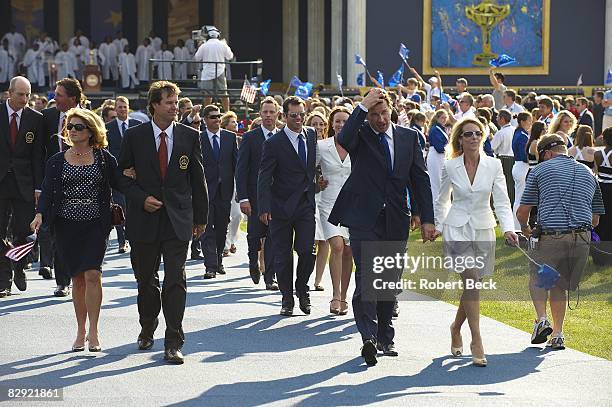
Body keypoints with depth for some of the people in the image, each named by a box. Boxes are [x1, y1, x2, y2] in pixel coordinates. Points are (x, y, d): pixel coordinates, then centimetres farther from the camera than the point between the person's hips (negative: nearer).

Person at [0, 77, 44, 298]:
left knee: (23, 232, 0)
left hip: (24, 184, 0)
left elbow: (38, 155, 2)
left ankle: (19, 268, 26)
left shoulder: (36, 119, 2)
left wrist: (38, 187, -4)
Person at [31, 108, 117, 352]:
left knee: (92, 274, -14)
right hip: (66, 224, 2)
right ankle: (81, 332, 15)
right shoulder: (57, 161, 8)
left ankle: (93, 332, -10)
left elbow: (117, 184, 7)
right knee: (77, 277, 5)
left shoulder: (104, 158, 4)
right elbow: (47, 192, 1)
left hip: (96, 224, -2)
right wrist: (40, 215, -14)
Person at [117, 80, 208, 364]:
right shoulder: (134, 136, 0)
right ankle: (147, 329, 37)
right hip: (144, 219, 1)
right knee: (146, 279, 14)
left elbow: (198, 179, 8)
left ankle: (173, 343, -8)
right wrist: (142, 199, -11)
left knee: (175, 281, -8)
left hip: (178, 220, 0)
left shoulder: (189, 136, 3)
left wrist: (201, 217, 9)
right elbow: (122, 175, 4)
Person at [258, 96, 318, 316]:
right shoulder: (274, 143, -8)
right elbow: (264, 178, -11)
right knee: (282, 255, 3)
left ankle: (302, 289, 16)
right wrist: (264, 208, -19)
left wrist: (317, 182, 15)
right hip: (282, 207, -3)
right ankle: (287, 299, 15)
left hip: (306, 206, 3)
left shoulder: (312, 135, 8)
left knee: (307, 252, -8)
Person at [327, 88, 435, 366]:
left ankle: (385, 337, 22)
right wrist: (362, 107, -22)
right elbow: (344, 140, -25)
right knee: (366, 279, -14)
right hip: (364, 220, -4)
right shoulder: (360, 134, 0)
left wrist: (427, 219, 5)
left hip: (396, 222, 4)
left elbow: (420, 179, 10)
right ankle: (369, 337, -20)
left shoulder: (408, 137, 9)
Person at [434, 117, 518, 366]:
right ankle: (476, 341, -15)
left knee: (472, 285, 8)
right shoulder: (450, 167, -1)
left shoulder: (493, 165, -1)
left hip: (483, 230, 2)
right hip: (457, 229, -2)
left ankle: (456, 328, 34)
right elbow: (442, 200, 14)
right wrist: (438, 226, 13)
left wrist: (508, 228, -16)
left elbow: (501, 200, -4)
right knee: (471, 282, -16)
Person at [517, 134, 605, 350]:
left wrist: (525, 229, 26)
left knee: (537, 278, 19)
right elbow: (595, 219, 21)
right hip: (582, 239, 4)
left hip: (551, 237, -4)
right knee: (560, 285, 19)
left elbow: (522, 212, 6)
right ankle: (557, 334, 14)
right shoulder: (588, 173, 19)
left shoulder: (540, 170, 7)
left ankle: (541, 319, -1)